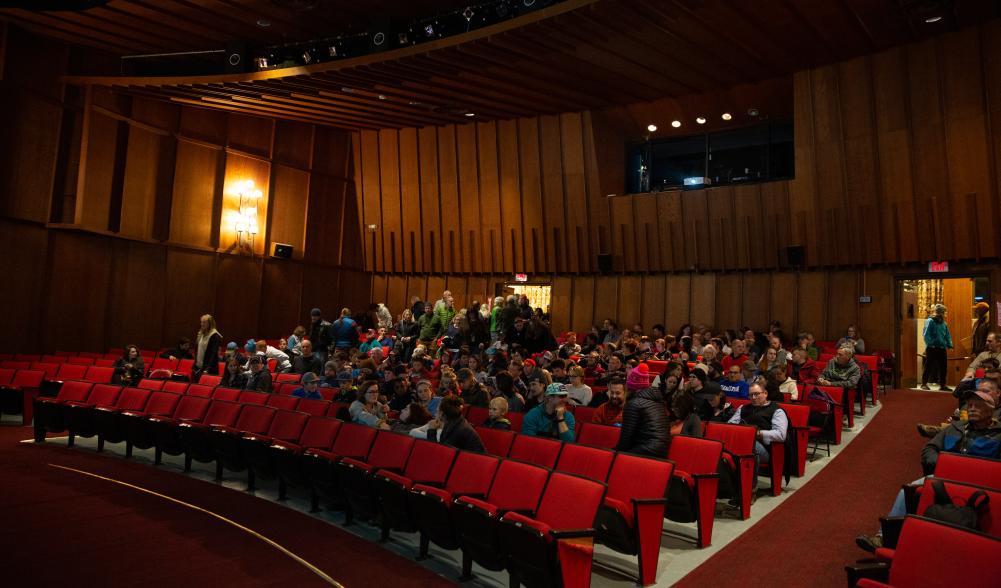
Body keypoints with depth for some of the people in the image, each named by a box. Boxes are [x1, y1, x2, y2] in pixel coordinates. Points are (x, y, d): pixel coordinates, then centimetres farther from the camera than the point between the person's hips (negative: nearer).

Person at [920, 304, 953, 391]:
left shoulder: (944, 323, 12)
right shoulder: (930, 321, -7)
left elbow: (947, 335, 17)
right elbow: (926, 335, -11)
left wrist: (949, 345, 6)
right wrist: (931, 344, -17)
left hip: (942, 348, 6)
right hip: (932, 348, -6)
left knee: (943, 367, 8)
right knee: (928, 366, 0)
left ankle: (942, 384, 16)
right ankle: (924, 383, 8)